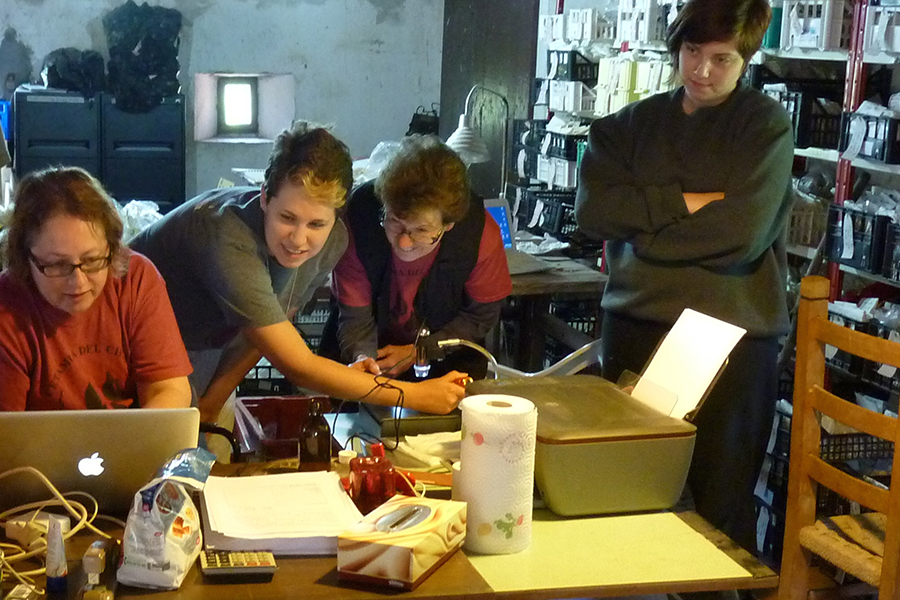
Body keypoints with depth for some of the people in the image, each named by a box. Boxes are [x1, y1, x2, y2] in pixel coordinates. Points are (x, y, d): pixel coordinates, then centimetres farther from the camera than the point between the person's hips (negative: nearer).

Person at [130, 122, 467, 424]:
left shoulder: (333, 240, -17)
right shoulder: (229, 241, -41)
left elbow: (273, 325, -2)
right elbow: (296, 365, -39)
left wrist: (211, 404, -9)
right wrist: (415, 396, -37)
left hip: (207, 341, 6)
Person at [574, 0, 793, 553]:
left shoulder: (766, 125, 0)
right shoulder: (634, 123, 11)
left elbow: (741, 232, -13)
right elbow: (593, 207, -4)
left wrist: (642, 226, -6)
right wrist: (685, 203, -11)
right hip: (635, 325, 4)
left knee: (720, 504, 3)